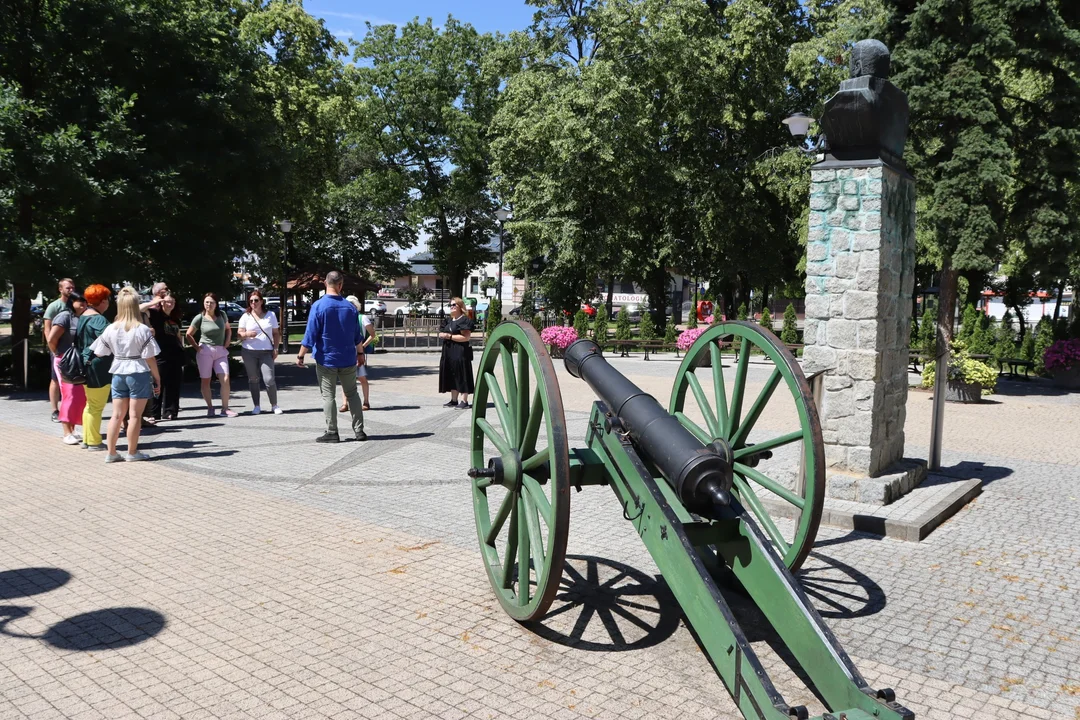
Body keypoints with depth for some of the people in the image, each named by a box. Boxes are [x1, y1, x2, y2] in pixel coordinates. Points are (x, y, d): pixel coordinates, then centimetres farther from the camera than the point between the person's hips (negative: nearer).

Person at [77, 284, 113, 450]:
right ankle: (94, 442, 4)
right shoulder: (97, 319, -16)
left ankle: (87, 439, 24)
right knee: (97, 406, -2)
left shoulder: (83, 317, 14)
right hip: (98, 367, -10)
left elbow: (78, 342, 21)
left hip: (87, 365, 10)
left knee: (90, 405, 18)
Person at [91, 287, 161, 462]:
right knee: (135, 415, 3)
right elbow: (150, 358, -11)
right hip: (139, 374, -4)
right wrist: (157, 378, -2)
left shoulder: (111, 329, 1)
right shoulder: (143, 329, -11)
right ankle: (132, 452, 11)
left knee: (117, 414, 11)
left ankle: (111, 453, 15)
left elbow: (99, 353, 9)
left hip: (118, 374, 4)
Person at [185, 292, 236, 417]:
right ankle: (210, 408, 12)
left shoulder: (221, 315, 5)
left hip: (221, 352, 2)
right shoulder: (200, 318, -3)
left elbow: (228, 329, 20)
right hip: (205, 351, -2)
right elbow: (189, 334, 3)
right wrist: (197, 347, -3)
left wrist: (226, 344, 9)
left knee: (225, 380, -9)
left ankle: (225, 409, -4)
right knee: (205, 381, 2)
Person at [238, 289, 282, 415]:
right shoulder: (246, 316, 6)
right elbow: (239, 334, 3)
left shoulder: (270, 315, 8)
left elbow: (276, 333, 11)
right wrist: (247, 334, -20)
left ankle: (274, 405, 3)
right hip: (249, 352, 1)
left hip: (266, 352, -1)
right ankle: (256, 406, 14)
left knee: (269, 380, -9)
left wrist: (275, 348, 0)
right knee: (253, 379, 5)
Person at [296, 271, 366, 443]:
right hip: (348, 359, 3)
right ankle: (359, 430, 10)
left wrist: (300, 356, -3)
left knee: (328, 396, 3)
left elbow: (310, 335, -12)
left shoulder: (318, 306, -10)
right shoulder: (350, 306, 1)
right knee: (352, 394, 12)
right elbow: (358, 335, 9)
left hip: (326, 360, -3)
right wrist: (360, 353, 23)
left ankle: (332, 433, 4)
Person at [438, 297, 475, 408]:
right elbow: (441, 334, 18)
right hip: (448, 352, 8)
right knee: (452, 377, 11)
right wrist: (443, 335, -5)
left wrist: (450, 336, -16)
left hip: (460, 352, -8)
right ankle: (453, 400, 18)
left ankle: (464, 401, -1)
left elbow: (466, 337, -15)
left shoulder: (465, 320, -8)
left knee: (462, 376, -5)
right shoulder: (448, 320, 18)